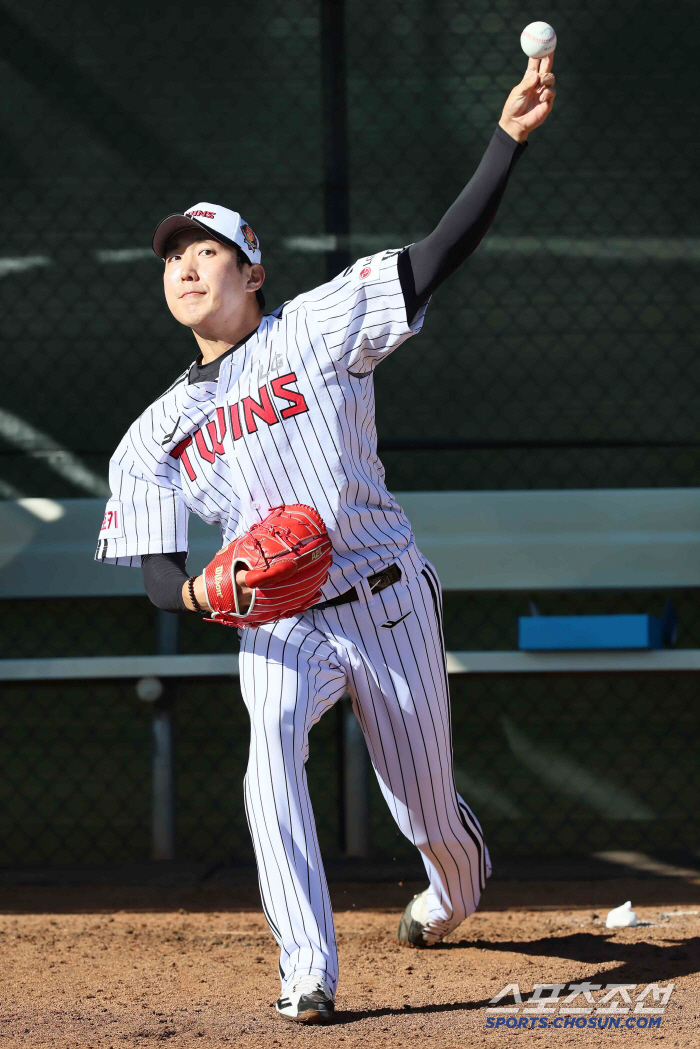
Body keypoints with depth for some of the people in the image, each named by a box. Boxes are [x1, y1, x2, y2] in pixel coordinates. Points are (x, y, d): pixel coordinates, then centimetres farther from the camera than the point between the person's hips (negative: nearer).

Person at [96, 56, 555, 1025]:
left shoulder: (315, 332, -2)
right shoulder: (157, 435, 9)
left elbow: (441, 255, -12)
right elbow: (159, 577, 5)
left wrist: (509, 139, -24)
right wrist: (202, 593, -21)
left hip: (389, 604, -2)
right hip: (279, 627, 2)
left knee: (429, 812, 7)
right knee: (272, 755, -29)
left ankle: (459, 884, 46)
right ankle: (307, 975, -31)